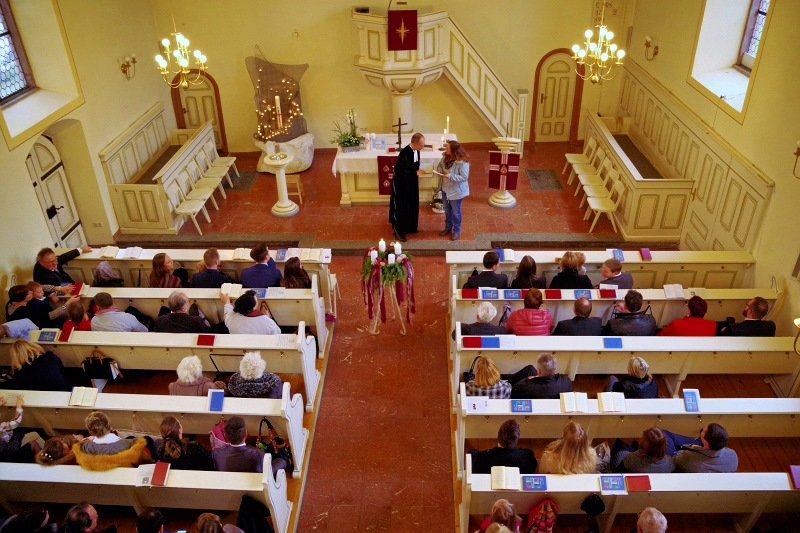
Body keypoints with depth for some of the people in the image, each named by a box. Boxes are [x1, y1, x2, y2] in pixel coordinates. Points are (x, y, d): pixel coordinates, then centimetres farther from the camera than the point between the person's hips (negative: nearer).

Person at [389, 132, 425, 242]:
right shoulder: (404, 153, -29)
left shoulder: (416, 151, -4)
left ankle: (411, 227, 35)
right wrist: (415, 173, -23)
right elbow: (400, 171, -26)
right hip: (401, 184, -8)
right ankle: (398, 231, 16)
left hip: (412, 183, 8)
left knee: (413, 206, 18)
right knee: (401, 207, 3)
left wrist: (418, 172, 2)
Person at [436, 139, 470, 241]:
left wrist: (450, 176, -33)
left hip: (456, 191, -7)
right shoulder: (445, 157, -6)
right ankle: (448, 228, 43)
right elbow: (440, 165, 11)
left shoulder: (462, 162, -28)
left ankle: (457, 231, 31)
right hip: (445, 189, 7)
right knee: (447, 210, 23)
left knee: (455, 212, 11)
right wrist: (439, 171, -11)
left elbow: (464, 177, -26)